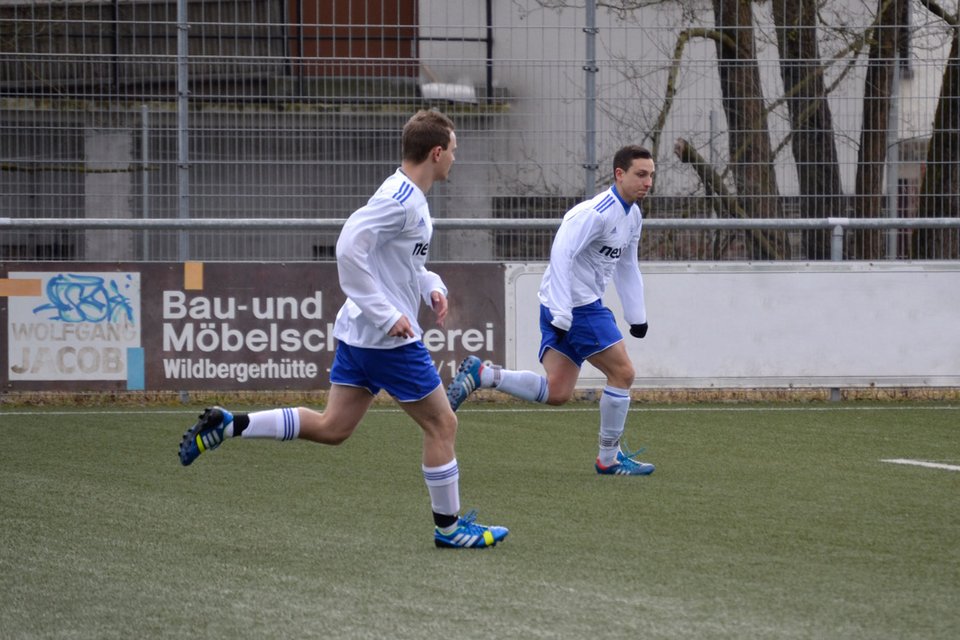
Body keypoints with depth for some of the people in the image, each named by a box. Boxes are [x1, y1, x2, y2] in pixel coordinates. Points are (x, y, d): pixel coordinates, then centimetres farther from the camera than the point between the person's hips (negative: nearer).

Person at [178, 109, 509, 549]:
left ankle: (228, 426, 5)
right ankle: (448, 526, 13)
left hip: (358, 332, 10)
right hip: (389, 339, -10)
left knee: (331, 428, 10)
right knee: (441, 424, 3)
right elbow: (349, 250, -27)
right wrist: (386, 314, -25)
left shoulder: (409, 198, 13)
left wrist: (431, 286, 10)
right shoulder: (399, 200, -18)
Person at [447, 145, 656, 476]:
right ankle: (609, 458, 7)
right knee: (622, 372, -4)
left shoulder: (632, 214, 13)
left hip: (562, 309, 10)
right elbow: (561, 254, -26)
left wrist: (637, 316, 23)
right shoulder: (597, 212, -18)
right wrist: (562, 315, -29)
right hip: (577, 307, -10)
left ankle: (479, 375, 4)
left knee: (556, 392, 4)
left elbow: (627, 267, 26)